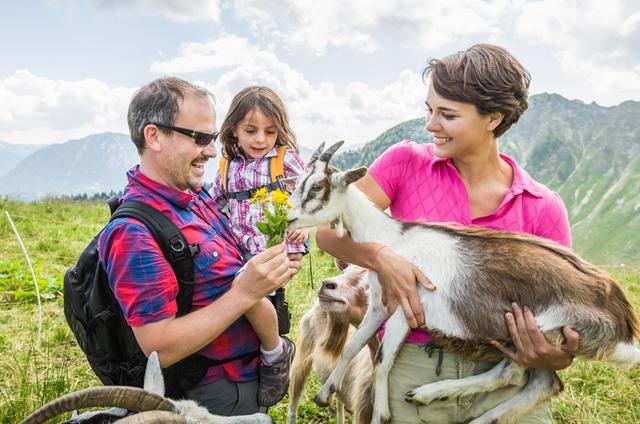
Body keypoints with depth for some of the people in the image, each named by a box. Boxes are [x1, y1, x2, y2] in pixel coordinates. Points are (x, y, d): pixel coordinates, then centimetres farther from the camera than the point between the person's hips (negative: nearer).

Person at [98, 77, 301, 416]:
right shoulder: (134, 231, -26)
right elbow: (160, 349, -26)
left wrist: (267, 275, -7)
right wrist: (245, 293, -30)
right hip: (216, 397, -8)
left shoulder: (197, 197, 1)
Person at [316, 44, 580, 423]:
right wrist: (379, 257, -25)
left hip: (507, 377, 1)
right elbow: (329, 231, -5)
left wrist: (556, 359, -19)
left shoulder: (544, 208, -1)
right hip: (412, 370, 0)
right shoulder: (407, 161, -2)